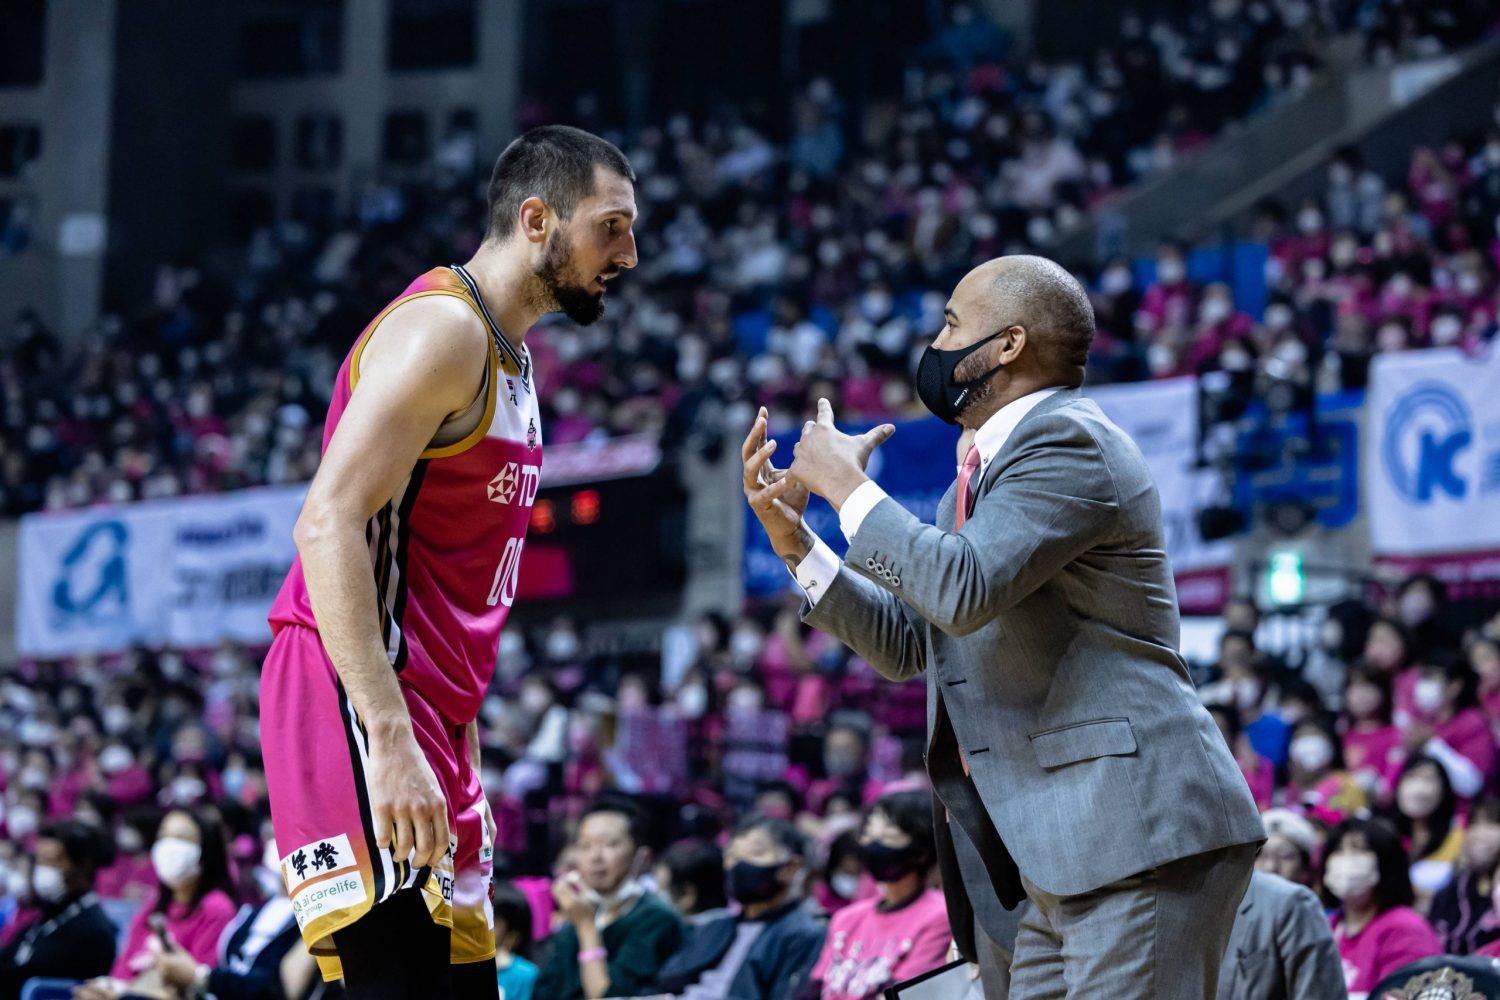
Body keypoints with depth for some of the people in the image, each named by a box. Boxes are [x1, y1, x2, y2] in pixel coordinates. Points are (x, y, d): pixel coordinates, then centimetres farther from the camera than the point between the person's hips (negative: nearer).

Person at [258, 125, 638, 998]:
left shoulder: (509, 359, 20)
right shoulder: (440, 331, -11)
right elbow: (328, 525, -22)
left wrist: (459, 753, 20)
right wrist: (388, 741, -29)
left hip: (428, 713, 10)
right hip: (355, 705, -10)